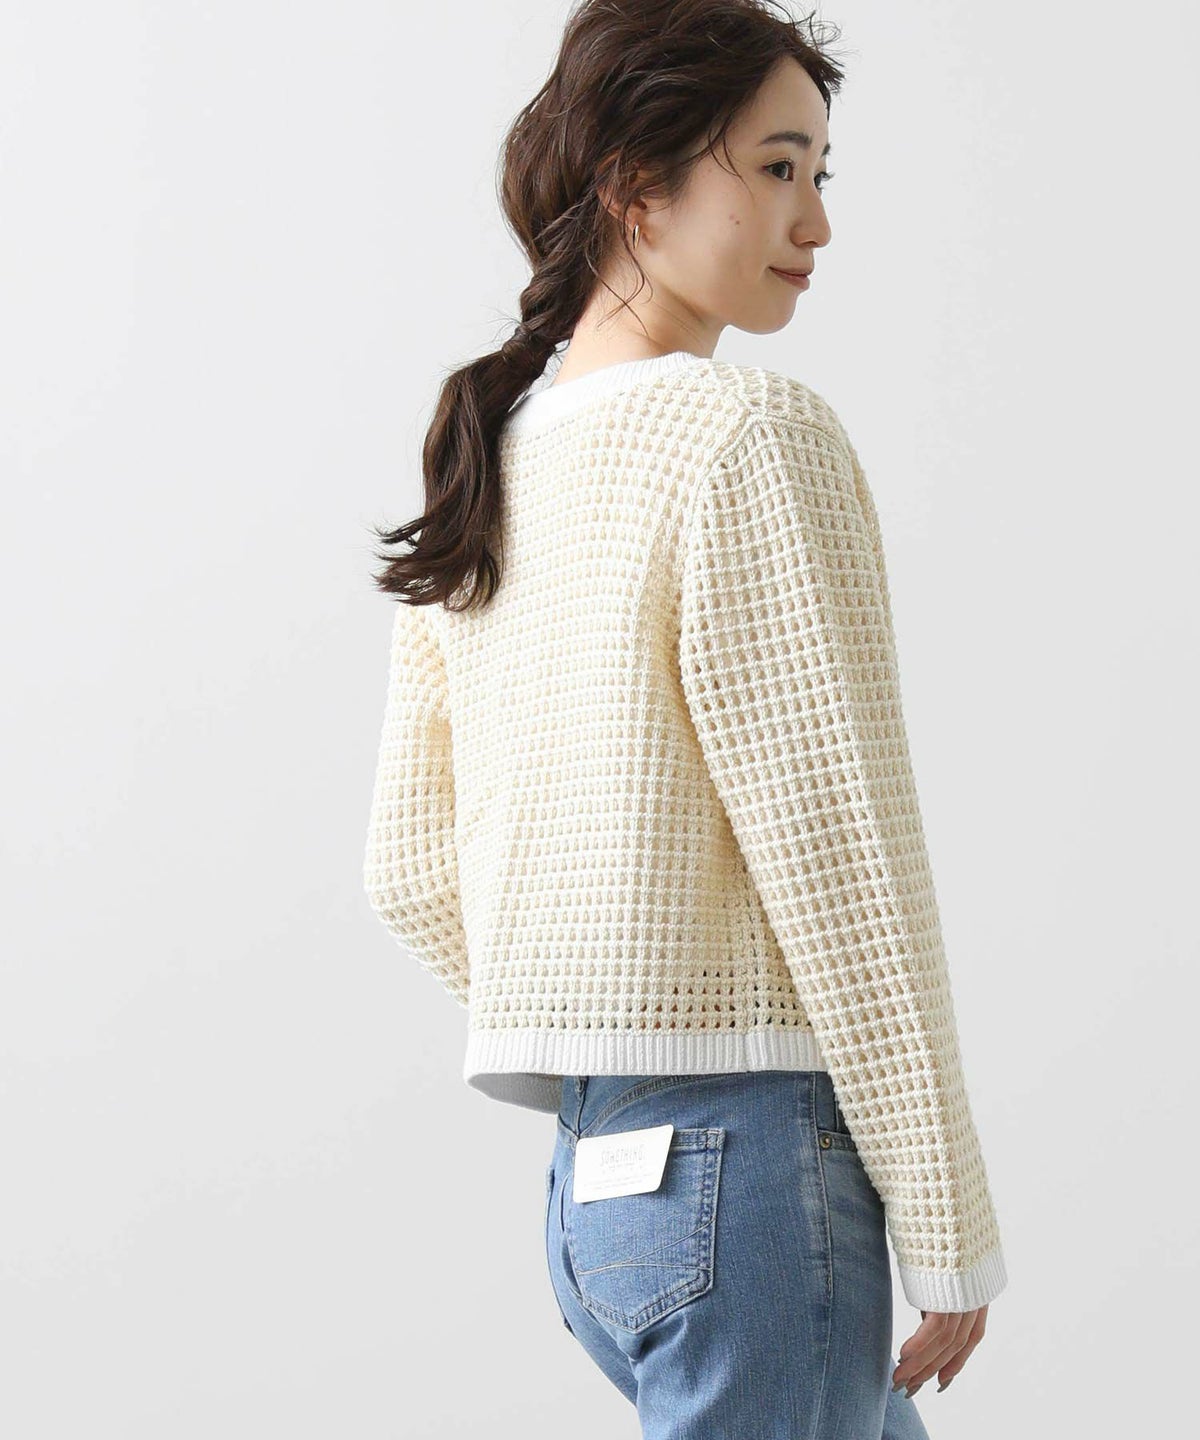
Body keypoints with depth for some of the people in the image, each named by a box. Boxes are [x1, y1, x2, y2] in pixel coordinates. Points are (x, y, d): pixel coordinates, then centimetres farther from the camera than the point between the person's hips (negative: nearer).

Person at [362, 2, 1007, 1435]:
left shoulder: (478, 468, 11)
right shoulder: (755, 436, -13)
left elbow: (411, 871, 14)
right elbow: (837, 852, -15)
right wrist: (951, 1233, -8)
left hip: (590, 1178, 9)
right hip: (747, 1153, -8)